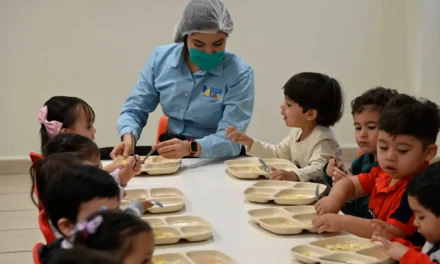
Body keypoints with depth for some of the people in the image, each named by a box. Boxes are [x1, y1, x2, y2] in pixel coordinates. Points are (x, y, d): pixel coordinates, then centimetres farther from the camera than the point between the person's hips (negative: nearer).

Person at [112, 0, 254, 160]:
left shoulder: (239, 73, -14)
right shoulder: (161, 58, -2)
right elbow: (135, 110, 3)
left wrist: (191, 148, -39)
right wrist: (129, 138, -18)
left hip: (214, 161, -3)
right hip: (168, 155, 3)